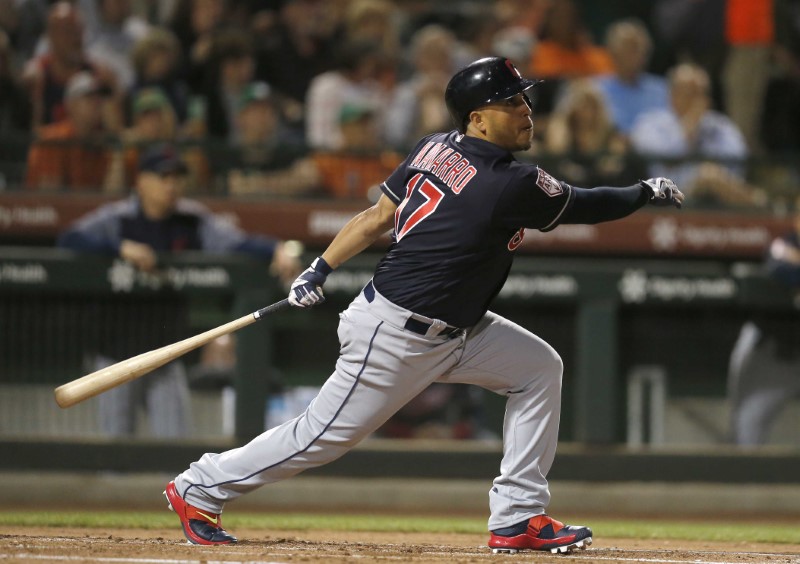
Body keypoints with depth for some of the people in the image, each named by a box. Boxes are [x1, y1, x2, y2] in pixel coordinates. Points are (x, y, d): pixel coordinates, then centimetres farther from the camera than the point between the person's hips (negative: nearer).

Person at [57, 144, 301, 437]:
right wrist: (121, 247, -34)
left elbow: (238, 242, -13)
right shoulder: (117, 219, -8)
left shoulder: (193, 221, -1)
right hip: (118, 352, -3)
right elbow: (68, 240, -21)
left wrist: (277, 250, -33)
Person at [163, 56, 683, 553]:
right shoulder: (510, 185, -23)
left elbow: (378, 216, 5)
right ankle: (200, 490, 15)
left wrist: (321, 269, 9)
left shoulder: (435, 149, 1)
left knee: (539, 368, 8)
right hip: (397, 336, -10)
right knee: (324, 435, 0)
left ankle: (519, 518, 9)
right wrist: (647, 193, 6)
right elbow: (586, 206, -10)